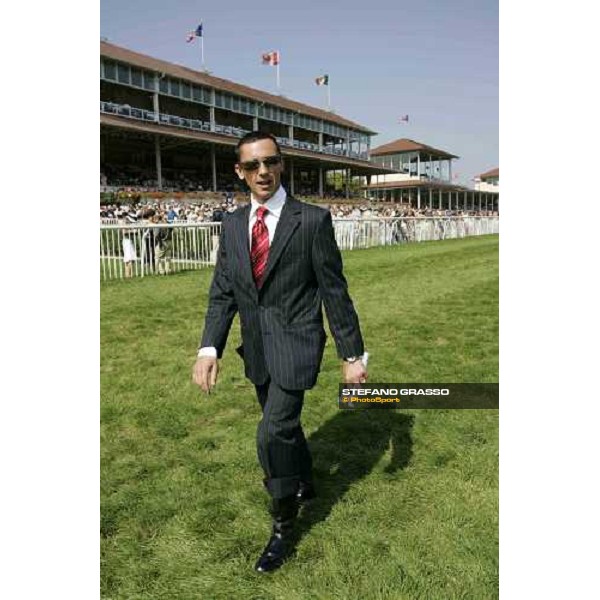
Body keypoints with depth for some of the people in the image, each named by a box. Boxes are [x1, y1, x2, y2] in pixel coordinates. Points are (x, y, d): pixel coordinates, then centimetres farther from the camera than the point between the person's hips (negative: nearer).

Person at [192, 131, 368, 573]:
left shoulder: (312, 220, -11)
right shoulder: (232, 224, 3)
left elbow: (335, 291, -9)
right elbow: (222, 292, 2)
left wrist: (352, 355, -8)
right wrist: (210, 347, -11)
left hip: (296, 343, -5)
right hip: (256, 348, 6)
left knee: (273, 434, -10)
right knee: (283, 425, 22)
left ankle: (283, 527, 15)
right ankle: (305, 485, 50)